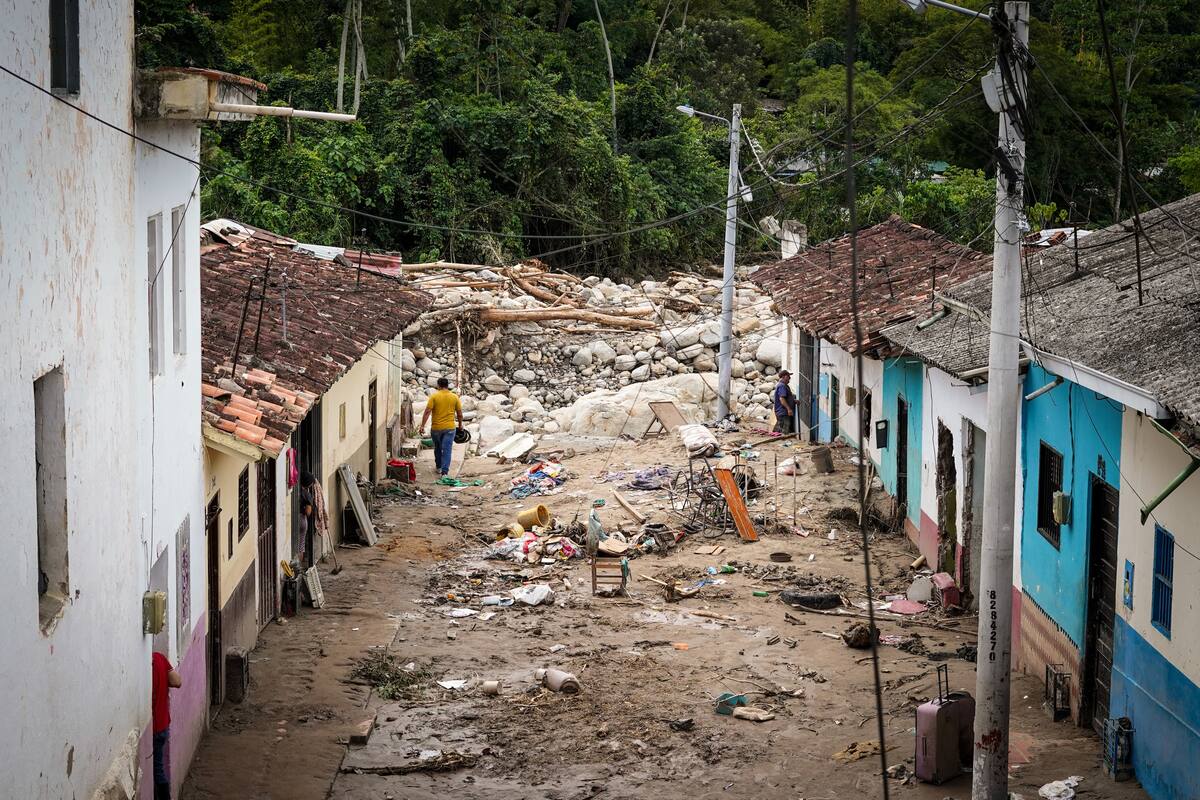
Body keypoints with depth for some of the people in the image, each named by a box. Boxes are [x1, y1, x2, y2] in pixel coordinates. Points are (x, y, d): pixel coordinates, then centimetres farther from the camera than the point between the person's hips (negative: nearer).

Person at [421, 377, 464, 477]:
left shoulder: (434, 396, -6)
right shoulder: (455, 397, -1)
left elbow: (427, 412, -12)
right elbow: (459, 413, 4)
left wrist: (422, 426, -10)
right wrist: (460, 424, 19)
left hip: (436, 428, 0)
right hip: (449, 428, 0)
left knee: (438, 448, 20)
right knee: (447, 450, -2)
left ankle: (439, 467, 34)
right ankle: (444, 471, -11)